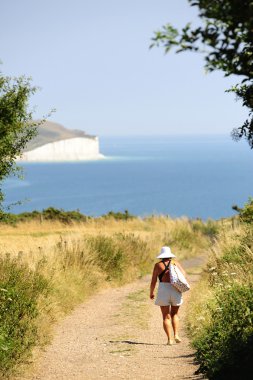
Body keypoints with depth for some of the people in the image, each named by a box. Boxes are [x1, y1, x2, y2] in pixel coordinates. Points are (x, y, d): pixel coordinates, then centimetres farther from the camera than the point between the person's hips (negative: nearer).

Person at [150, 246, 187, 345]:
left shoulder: (158, 265, 2)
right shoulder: (175, 263, 8)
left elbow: (153, 281, 3)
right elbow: (183, 273, -6)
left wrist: (151, 293, 14)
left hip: (163, 290, -2)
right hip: (176, 290, 2)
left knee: (166, 316, 4)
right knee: (174, 314, 19)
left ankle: (170, 339, -4)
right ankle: (176, 335, 5)